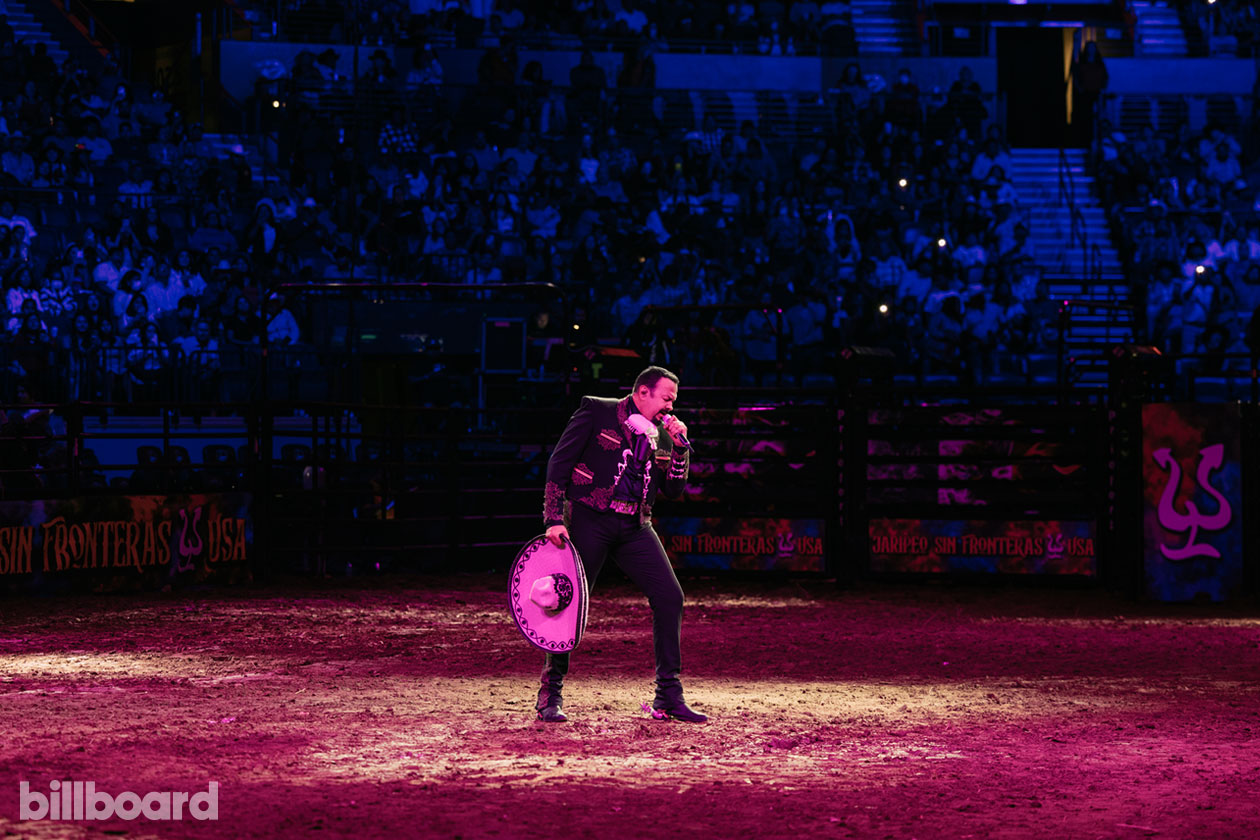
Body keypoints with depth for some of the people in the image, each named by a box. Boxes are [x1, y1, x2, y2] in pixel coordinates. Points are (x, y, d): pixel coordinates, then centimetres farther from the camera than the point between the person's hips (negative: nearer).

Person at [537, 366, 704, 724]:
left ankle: (668, 697, 2)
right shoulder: (596, 412, -2)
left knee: (670, 596, -5)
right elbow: (559, 462, -5)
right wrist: (555, 519, -12)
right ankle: (551, 694, 8)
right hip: (591, 518, -5)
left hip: (634, 526, 5)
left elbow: (674, 489, 16)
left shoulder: (661, 434, 15)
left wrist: (680, 447, 1)